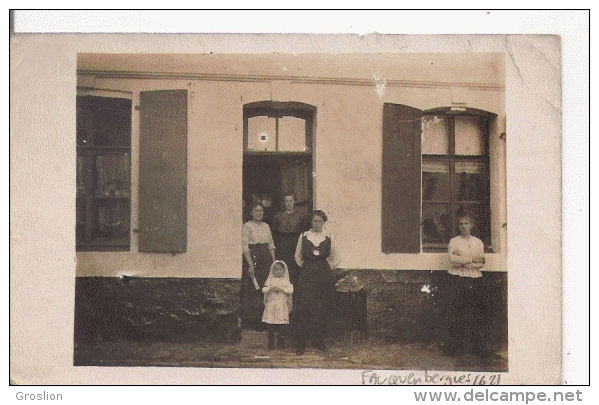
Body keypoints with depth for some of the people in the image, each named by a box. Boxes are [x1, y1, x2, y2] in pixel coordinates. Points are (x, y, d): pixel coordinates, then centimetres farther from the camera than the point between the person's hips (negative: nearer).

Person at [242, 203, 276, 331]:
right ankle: (254, 320, 2)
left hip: (266, 258, 6)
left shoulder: (266, 226, 13)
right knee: (253, 290, -5)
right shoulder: (247, 226, -5)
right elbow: (245, 247, -10)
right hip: (253, 258, -5)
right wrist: (250, 264, -16)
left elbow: (271, 245, 14)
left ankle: (264, 319, 12)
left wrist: (274, 262, 6)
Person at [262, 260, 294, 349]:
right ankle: (271, 343, 7)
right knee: (270, 325, 0)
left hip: (282, 306, 0)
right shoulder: (270, 281, 8)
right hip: (271, 305, 0)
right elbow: (264, 290, -2)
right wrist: (271, 288, -17)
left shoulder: (286, 281, 7)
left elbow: (290, 290, -7)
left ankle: (281, 343, 7)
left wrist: (281, 289, -16)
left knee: (282, 326, -1)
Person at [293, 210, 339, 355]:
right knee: (303, 308, -8)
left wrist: (327, 267, 8)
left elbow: (335, 259, 18)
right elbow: (298, 256, 14)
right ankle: (301, 343, -5)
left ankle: (319, 341, 13)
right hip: (307, 276, -1)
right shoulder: (303, 236, 5)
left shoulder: (327, 238, 7)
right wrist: (305, 267, 7)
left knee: (323, 309, 2)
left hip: (324, 277, 2)